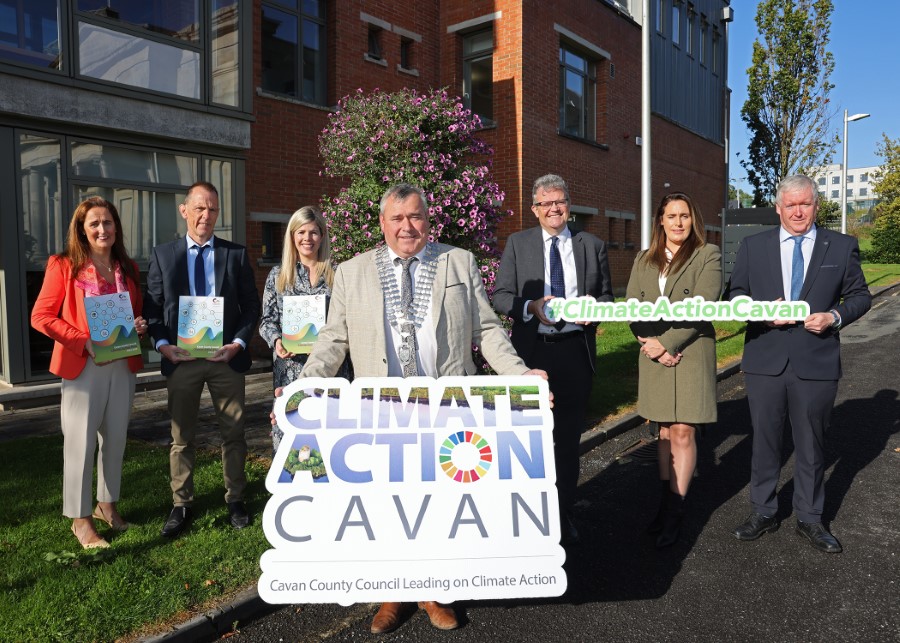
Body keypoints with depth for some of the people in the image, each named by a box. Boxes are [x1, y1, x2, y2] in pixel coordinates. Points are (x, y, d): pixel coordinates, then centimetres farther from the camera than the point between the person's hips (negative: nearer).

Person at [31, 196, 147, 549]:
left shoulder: (128, 268, 10)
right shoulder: (64, 266, -5)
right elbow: (41, 316, -8)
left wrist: (140, 325, -4)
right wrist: (85, 341, -18)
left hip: (123, 365, 5)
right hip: (82, 367, -5)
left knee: (115, 438, 13)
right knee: (80, 442, 0)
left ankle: (106, 504, 29)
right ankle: (80, 518, 13)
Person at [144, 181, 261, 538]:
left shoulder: (236, 254, 5)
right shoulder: (163, 255, 6)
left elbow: (251, 305, 3)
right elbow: (152, 308, 5)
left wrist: (238, 343, -10)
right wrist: (163, 345, -11)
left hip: (226, 357, 0)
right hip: (180, 358, 0)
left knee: (233, 432, 8)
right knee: (181, 436, 10)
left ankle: (235, 499, 24)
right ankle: (181, 505, 23)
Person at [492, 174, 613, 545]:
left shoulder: (592, 246, 9)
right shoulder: (517, 244, 5)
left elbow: (607, 297, 11)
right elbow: (500, 297, 0)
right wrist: (532, 306, -18)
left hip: (575, 351, 1)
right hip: (531, 351, -1)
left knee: (568, 436, 11)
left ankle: (564, 513, 25)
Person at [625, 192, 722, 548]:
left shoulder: (708, 255, -1)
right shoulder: (643, 260, 12)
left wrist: (666, 343, -15)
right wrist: (649, 341, -10)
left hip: (691, 355, -4)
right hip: (653, 356, 4)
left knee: (683, 433, -3)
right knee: (665, 431, 12)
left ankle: (674, 512, 6)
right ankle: (668, 500, 22)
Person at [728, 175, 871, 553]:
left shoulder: (842, 247, 4)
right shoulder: (753, 247, 5)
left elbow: (860, 296, 7)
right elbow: (736, 294, 6)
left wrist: (834, 316, -12)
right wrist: (762, 311, -14)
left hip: (816, 363, 0)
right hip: (765, 361, 1)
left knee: (811, 444, 11)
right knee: (764, 440, 11)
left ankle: (809, 519, 28)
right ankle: (763, 513, 27)